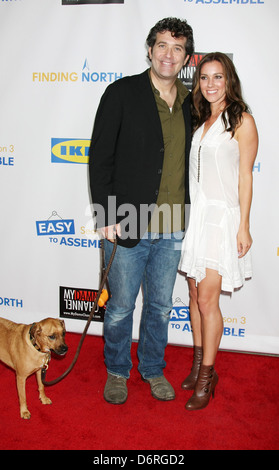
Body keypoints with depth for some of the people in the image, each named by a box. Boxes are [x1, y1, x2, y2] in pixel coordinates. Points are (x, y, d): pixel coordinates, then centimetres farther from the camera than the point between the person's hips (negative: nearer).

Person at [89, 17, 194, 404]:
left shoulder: (190, 103, 8)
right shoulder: (122, 93, -5)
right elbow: (100, 158, -7)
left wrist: (187, 217, 10)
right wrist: (106, 216, -12)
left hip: (172, 229, 4)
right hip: (127, 226, -4)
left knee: (160, 306, 17)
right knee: (120, 306, 10)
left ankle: (153, 368, 38)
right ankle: (117, 371, 33)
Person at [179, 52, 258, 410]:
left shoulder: (241, 120, -4)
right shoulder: (198, 121, 14)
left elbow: (245, 176, -7)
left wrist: (243, 226, -9)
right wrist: (186, 215, 11)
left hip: (221, 216, -6)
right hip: (194, 213, 6)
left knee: (207, 299, -6)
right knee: (195, 293, 11)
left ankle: (206, 377, 9)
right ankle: (199, 364, 26)